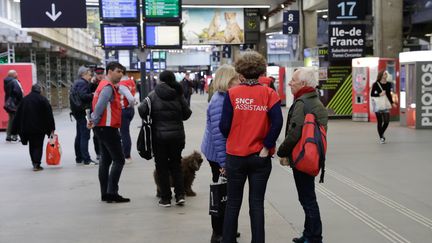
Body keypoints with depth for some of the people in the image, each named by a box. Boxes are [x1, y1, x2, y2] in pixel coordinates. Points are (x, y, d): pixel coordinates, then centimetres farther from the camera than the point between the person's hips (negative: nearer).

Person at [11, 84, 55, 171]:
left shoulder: (24, 100, 6)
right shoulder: (43, 100, -6)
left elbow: (18, 115, 8)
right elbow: (49, 114, -7)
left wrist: (16, 129, 12)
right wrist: (52, 128, -3)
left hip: (27, 128, 4)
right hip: (39, 128, -3)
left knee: (32, 146, 15)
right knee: (38, 146, 1)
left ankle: (34, 163, 18)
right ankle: (36, 164, -8)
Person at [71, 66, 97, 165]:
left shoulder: (77, 82, 17)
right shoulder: (82, 83, -13)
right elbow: (82, 96, -26)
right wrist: (93, 95, -16)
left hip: (77, 111, 11)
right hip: (81, 111, -11)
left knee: (79, 135, 16)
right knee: (85, 135, -9)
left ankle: (79, 158, 23)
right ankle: (86, 159, -9)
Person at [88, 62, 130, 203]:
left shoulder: (105, 85, 17)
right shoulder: (108, 87, -16)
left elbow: (97, 106, 18)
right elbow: (100, 106, -24)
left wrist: (93, 120, 8)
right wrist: (94, 121, -13)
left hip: (102, 128, 11)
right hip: (108, 128, -11)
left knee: (106, 160, 13)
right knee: (119, 160, -8)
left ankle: (105, 193, 17)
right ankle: (112, 193, -10)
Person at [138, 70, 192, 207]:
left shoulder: (153, 94, -6)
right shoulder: (178, 94, -2)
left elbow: (142, 110, -14)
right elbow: (187, 114, -1)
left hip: (159, 135, -2)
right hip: (177, 134, 2)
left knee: (162, 166, 8)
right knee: (176, 164, 16)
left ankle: (166, 198, 9)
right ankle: (180, 195, 8)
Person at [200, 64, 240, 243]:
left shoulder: (225, 97, 8)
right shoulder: (219, 101, -22)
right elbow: (217, 134, -25)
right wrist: (223, 161, -24)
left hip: (222, 152, 9)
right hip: (218, 154, -9)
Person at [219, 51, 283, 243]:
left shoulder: (232, 93, -7)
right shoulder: (269, 94, -4)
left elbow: (224, 126, -8)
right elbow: (277, 122, -16)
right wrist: (266, 147, -6)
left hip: (235, 155, 0)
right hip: (260, 157, 1)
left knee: (233, 203, 12)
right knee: (257, 204, 9)